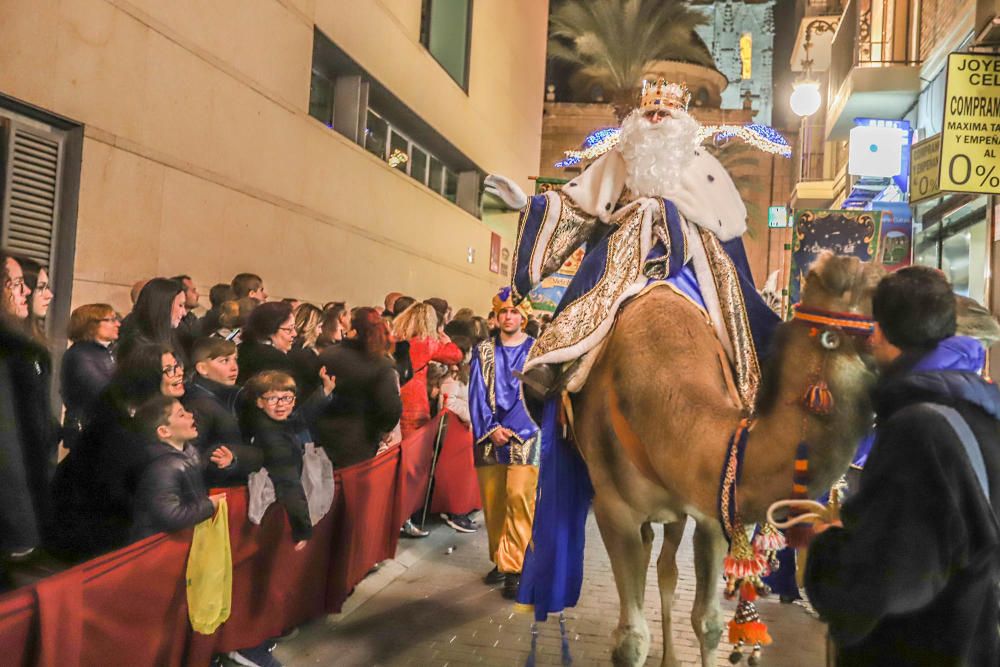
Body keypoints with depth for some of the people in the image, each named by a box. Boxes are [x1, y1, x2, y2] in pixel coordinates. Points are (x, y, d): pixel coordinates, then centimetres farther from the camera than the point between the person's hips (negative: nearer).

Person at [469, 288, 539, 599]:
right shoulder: (483, 351, 12)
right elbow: (477, 394, 6)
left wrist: (511, 429, -12)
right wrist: (491, 428, -8)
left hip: (524, 435, -3)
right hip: (489, 436, 3)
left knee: (519, 496, -14)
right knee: (492, 500, 5)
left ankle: (514, 567, -7)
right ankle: (501, 560, 20)